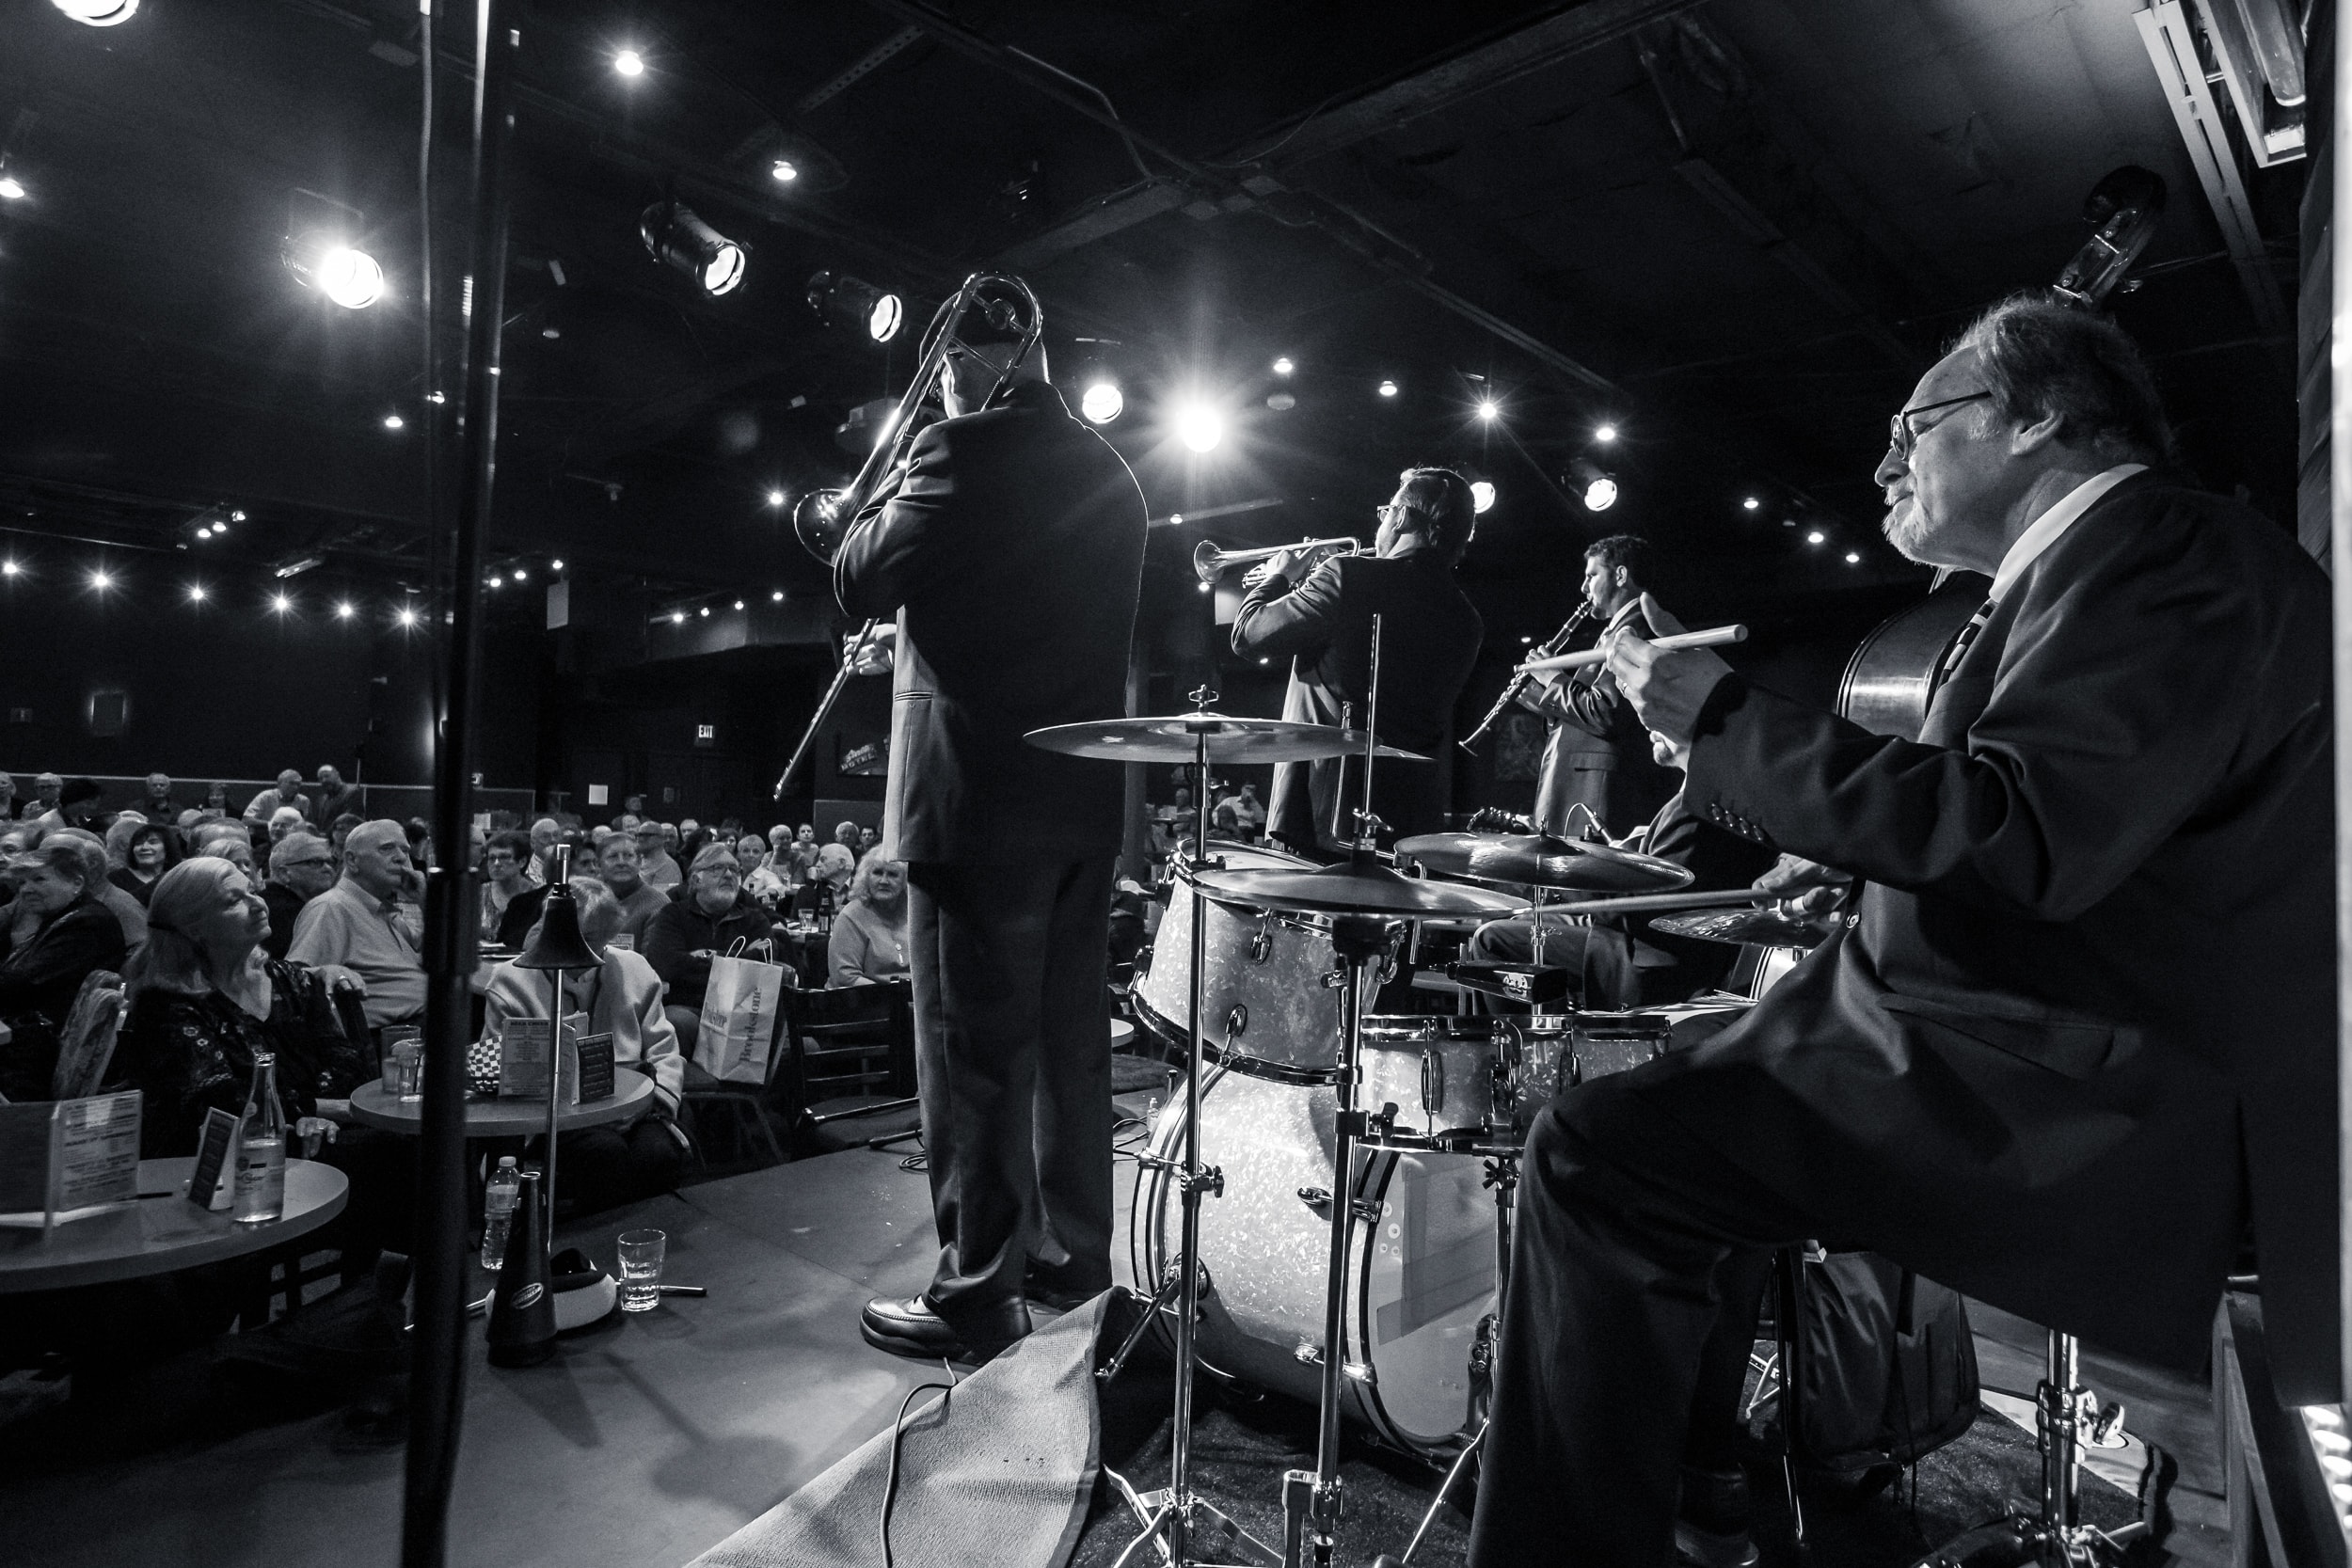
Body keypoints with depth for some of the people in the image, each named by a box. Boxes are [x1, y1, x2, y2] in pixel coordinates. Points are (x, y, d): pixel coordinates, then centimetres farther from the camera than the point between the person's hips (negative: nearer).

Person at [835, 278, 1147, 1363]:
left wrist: (889, 488, 11)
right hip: (1081, 795, 8)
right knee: (1069, 1035, 14)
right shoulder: (1108, 472, 14)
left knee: (973, 1045, 1)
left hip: (978, 793, -7)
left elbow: (860, 583, -5)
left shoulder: (965, 449, -9)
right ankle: (1072, 1257, 28)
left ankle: (978, 1295, 11)